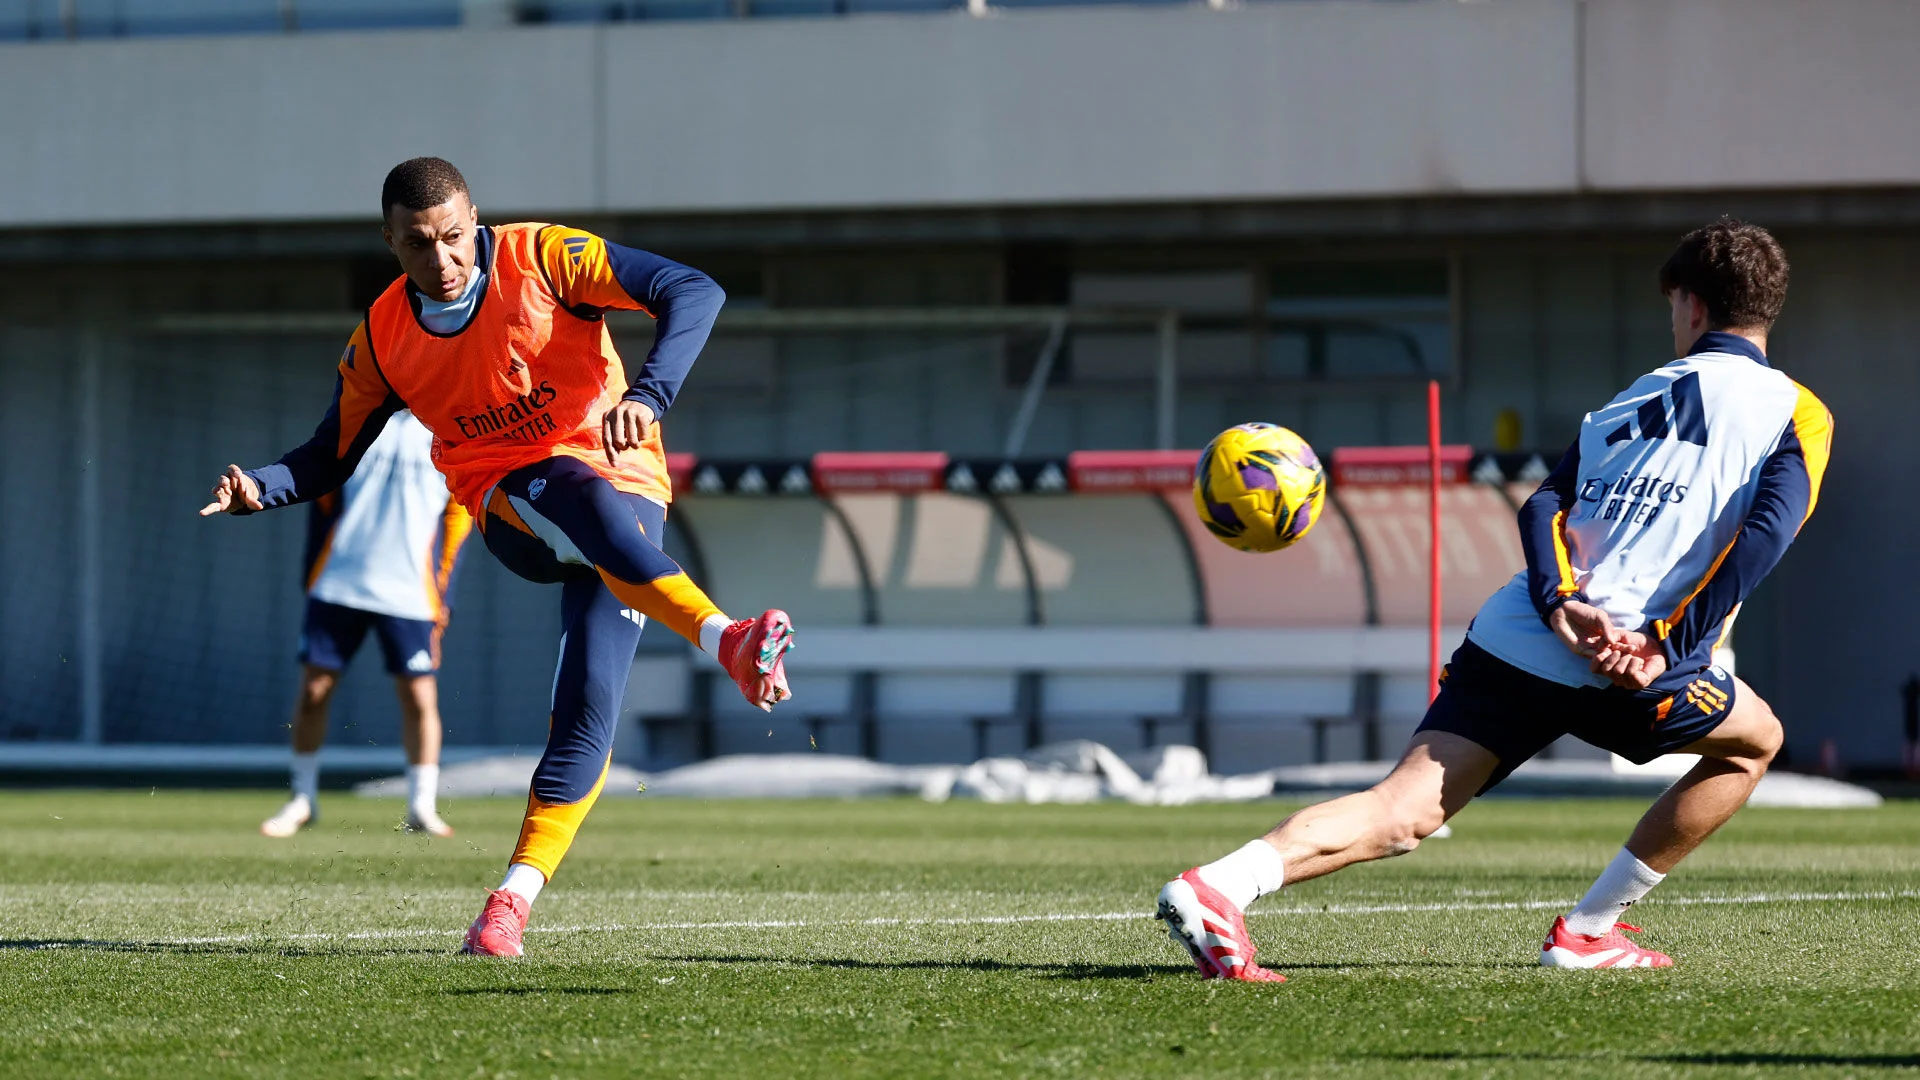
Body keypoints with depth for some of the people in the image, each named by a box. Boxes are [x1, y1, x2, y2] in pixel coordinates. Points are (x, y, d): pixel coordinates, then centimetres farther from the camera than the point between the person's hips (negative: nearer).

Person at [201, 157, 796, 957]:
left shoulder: (540, 258, -8)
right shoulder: (383, 337, 4)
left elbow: (694, 292, -14)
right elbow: (332, 455, 13)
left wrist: (646, 394, -30)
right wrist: (260, 490, -9)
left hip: (625, 489, -1)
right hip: (510, 508, 1)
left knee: (588, 708, -16)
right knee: (586, 500, -37)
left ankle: (514, 899, -13)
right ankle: (723, 638, -51)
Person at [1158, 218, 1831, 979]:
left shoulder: (1628, 402, 25)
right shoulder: (1795, 411, 10)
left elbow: (1544, 507, 9)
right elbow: (1765, 535, -9)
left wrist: (1559, 603, -6)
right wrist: (1668, 647, -12)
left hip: (1509, 634, 4)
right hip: (1626, 659, -4)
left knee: (1401, 814, -2)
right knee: (1754, 739, 23)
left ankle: (1218, 886, -27)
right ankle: (1588, 931, 20)